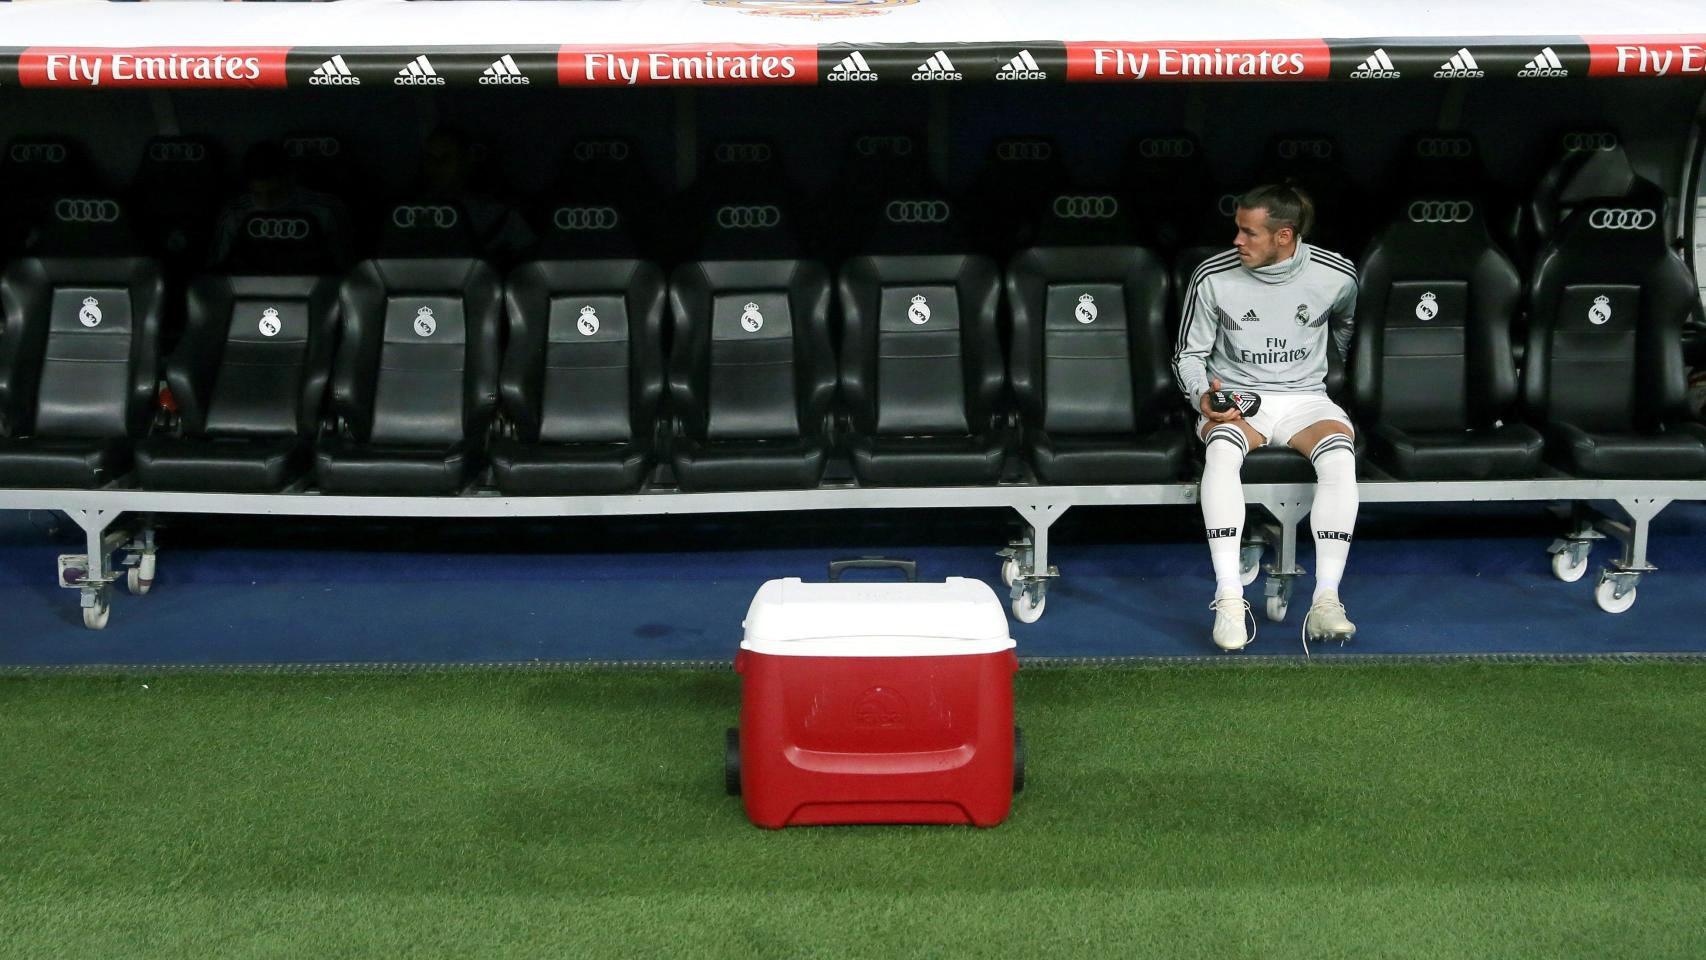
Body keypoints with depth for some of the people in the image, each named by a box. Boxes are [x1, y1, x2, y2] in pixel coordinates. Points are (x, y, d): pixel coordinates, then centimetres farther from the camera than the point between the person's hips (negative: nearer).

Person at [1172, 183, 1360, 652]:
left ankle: (1326, 600, -33)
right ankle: (1229, 599, -38)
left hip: (1305, 398, 1)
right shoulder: (1213, 278, -7)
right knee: (1221, 450, -37)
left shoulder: (1335, 275, -4)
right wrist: (1202, 395, -14)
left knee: (1339, 455, -33)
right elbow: (1189, 353, 5)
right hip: (1234, 399, -1)